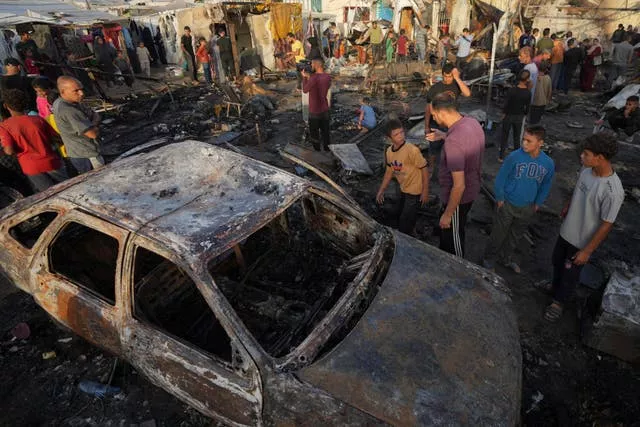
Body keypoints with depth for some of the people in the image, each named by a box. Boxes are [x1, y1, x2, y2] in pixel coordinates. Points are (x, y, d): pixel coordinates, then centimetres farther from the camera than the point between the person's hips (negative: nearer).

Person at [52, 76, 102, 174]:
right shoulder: (67, 110, -26)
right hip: (86, 156, -10)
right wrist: (95, 128, -5)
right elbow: (93, 134, -26)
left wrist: (92, 125, -13)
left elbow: (95, 116, 7)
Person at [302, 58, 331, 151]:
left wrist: (304, 77, 6)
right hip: (325, 110, 6)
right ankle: (327, 151, 26)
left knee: (314, 134, 9)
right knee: (325, 132, 16)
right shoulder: (328, 77, -3)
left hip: (315, 111, -6)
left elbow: (305, 90, -8)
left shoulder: (314, 78, -23)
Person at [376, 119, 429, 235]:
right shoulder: (388, 151, -6)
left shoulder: (412, 150, -27)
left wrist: (425, 192, -17)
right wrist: (381, 190, 10)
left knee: (405, 223, 0)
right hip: (403, 190, 7)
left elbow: (424, 169, -19)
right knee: (399, 215, 25)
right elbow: (389, 171, 7)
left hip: (415, 191, -7)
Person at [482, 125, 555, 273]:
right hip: (507, 204, -3)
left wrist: (538, 203, 8)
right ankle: (489, 258, 33)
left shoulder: (548, 163, -12)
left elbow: (546, 185, 5)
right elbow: (501, 178, -11)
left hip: (527, 207, 3)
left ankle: (507, 256, 45)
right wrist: (499, 198, -6)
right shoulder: (515, 156, -22)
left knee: (516, 234, 22)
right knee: (499, 233, 11)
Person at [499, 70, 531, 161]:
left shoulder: (512, 90, -19)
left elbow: (506, 104, -15)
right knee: (517, 137, 15)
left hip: (509, 116, -2)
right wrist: (524, 115, 15)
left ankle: (501, 156, 17)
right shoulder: (528, 93, -11)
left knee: (505, 136, 11)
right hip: (520, 117, 2)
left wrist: (503, 114, 0)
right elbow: (527, 107, -3)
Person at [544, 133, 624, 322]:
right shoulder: (587, 170, -13)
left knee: (570, 272, 16)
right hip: (566, 231, 6)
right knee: (557, 262, 27)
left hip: (582, 241, -6)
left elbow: (606, 225, -24)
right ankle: (555, 288, 55)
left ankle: (559, 301, 42)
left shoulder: (612, 191, -33)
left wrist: (587, 251, -16)